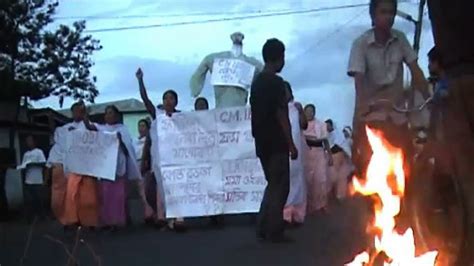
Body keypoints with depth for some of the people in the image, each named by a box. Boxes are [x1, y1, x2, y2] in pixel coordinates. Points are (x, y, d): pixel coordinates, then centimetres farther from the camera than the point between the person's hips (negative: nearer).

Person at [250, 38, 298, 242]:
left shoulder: (256, 82, 13)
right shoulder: (276, 82, -12)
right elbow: (281, 115, -16)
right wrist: (291, 144, -13)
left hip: (262, 143, 8)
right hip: (276, 143, -8)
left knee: (273, 185, 15)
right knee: (280, 186, -2)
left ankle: (263, 229, 14)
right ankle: (274, 232, -1)